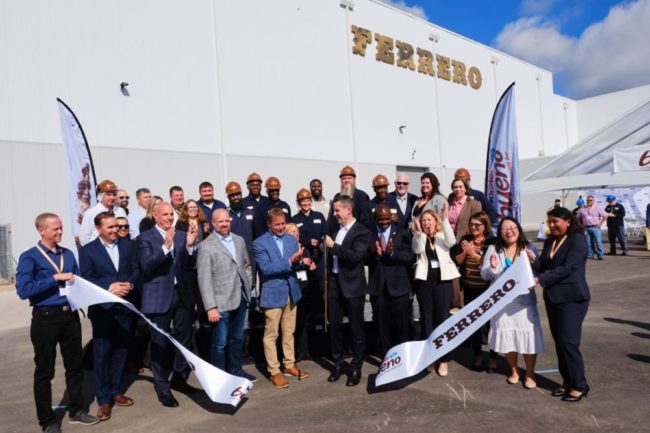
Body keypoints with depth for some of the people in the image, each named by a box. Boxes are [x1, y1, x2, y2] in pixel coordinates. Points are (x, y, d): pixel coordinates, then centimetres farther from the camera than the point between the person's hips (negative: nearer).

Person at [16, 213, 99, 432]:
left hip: (70, 314, 5)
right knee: (44, 370, 8)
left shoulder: (68, 254, 8)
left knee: (75, 364, 15)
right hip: (45, 318, -5)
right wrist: (55, 278, -21)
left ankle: (76, 410, 31)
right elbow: (23, 290, -20)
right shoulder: (29, 257, -8)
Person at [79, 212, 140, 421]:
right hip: (102, 308, -3)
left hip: (125, 306, 3)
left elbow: (136, 269, 6)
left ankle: (116, 391, 26)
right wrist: (110, 286, -19)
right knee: (101, 353, 1)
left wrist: (130, 284, -14)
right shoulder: (87, 250, -1)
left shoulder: (128, 245, 7)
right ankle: (104, 399, 11)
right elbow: (87, 279, -8)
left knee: (120, 350, 12)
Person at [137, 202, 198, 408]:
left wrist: (189, 245, -15)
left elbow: (190, 264, 3)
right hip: (159, 297, -4)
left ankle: (179, 378, 32)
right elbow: (146, 266, -18)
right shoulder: (145, 238, -5)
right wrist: (165, 246, -30)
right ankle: (162, 386, 17)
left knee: (185, 338, 14)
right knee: (160, 342, 5)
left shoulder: (181, 235, 8)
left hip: (182, 294, 5)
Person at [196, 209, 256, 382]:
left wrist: (248, 288, 7)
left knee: (237, 338, 19)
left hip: (240, 298, 6)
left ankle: (236, 371, 34)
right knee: (220, 343, 5)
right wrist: (210, 307, -17)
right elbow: (204, 279, -13)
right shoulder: (206, 246, -10)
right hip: (221, 302, -5)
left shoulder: (239, 240, 8)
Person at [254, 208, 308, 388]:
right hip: (273, 293, -5)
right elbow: (265, 268, -19)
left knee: (289, 332, 17)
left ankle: (289, 365, 31)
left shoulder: (291, 239, 8)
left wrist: (298, 261, -17)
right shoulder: (260, 243, -9)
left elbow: (296, 263, 6)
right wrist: (289, 262, -26)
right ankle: (274, 371, 15)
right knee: (271, 334, 3)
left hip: (291, 291, 5)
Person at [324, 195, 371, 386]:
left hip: (352, 284, -6)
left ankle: (356, 367, 19)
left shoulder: (362, 232, -9)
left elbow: (355, 255, -23)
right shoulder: (336, 230, 10)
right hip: (334, 282, 6)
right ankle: (338, 363, 26)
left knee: (356, 327, 6)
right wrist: (328, 278, 9)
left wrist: (333, 245, -21)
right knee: (334, 325, 11)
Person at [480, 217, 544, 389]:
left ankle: (530, 374, 18)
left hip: (524, 299, 0)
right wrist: (492, 267, -19)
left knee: (528, 335, -1)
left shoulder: (529, 249, 2)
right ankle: (514, 371, 29)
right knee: (506, 335, 8)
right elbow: (484, 275, 1)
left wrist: (534, 261, -18)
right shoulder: (493, 249, 1)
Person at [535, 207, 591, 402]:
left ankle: (579, 385, 9)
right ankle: (567, 381, 23)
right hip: (553, 297, 7)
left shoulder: (577, 240, -10)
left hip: (572, 298, -7)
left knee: (569, 342, -6)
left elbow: (567, 268, -20)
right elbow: (543, 266, 11)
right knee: (558, 342, 11)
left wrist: (540, 279, -24)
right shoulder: (549, 241, 12)